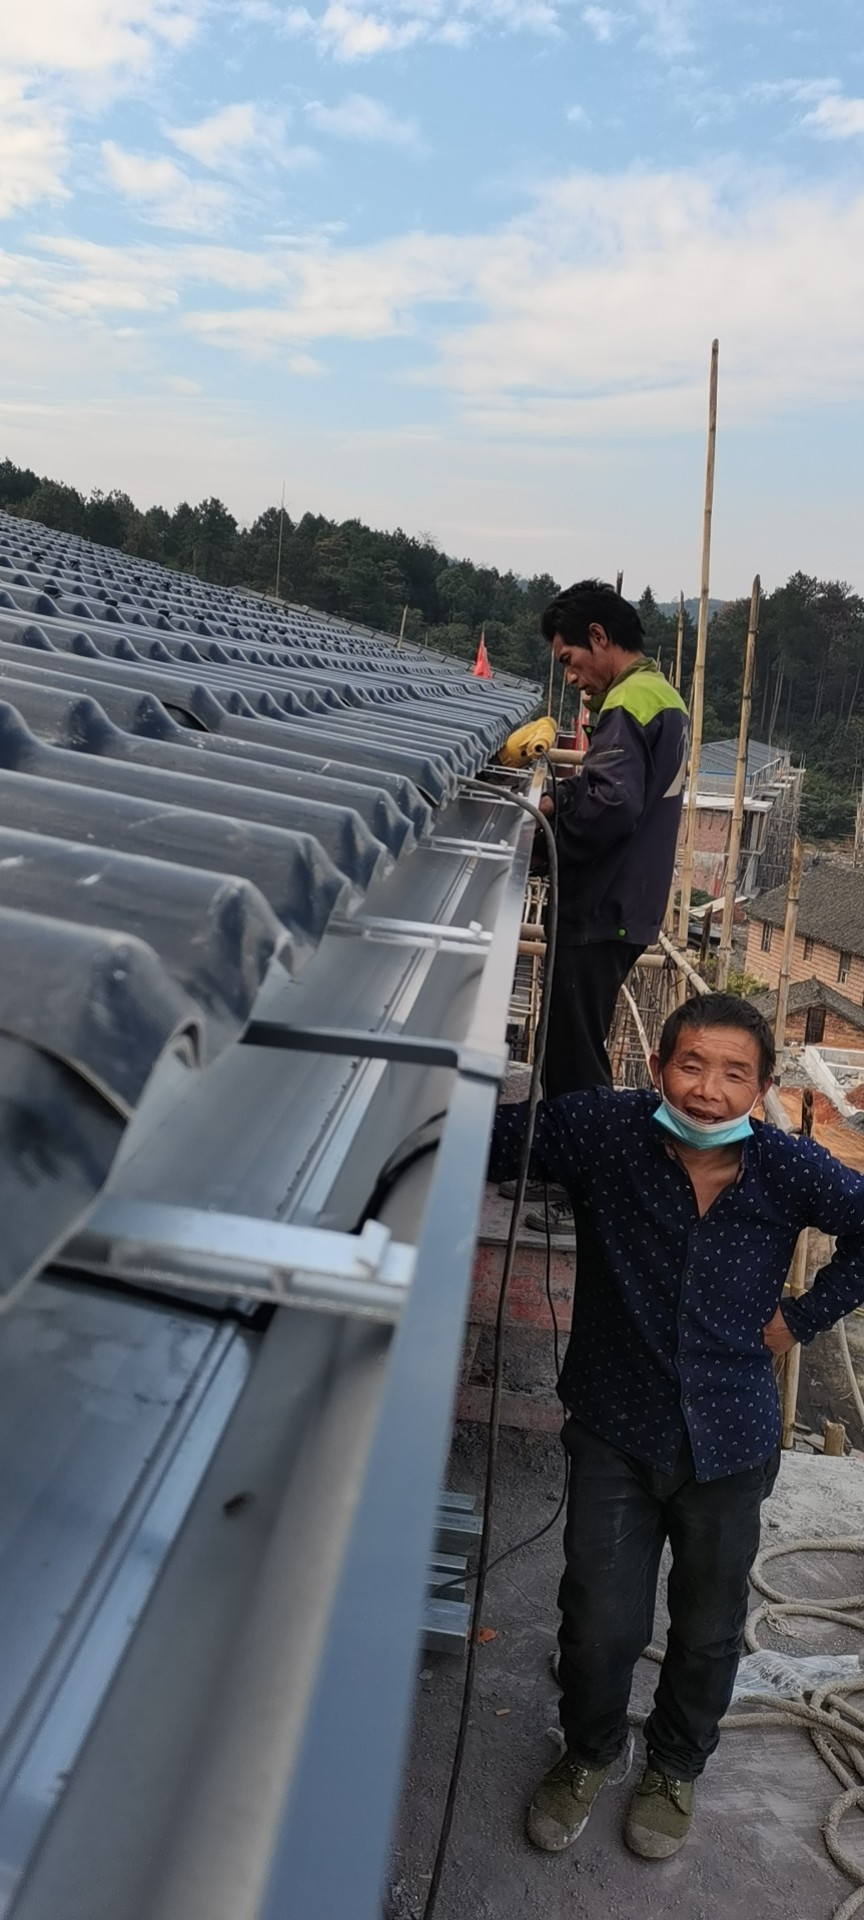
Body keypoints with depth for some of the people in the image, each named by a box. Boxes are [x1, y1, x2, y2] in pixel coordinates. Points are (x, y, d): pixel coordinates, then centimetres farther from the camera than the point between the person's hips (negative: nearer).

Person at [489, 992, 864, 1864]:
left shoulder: (788, 1168, -14)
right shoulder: (604, 1129, -17)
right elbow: (492, 1140, -11)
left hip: (729, 1442, 2)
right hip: (615, 1432, -1)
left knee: (708, 1630, 19)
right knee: (600, 1625, 5)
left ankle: (676, 1767, 49)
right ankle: (591, 1753, 40)